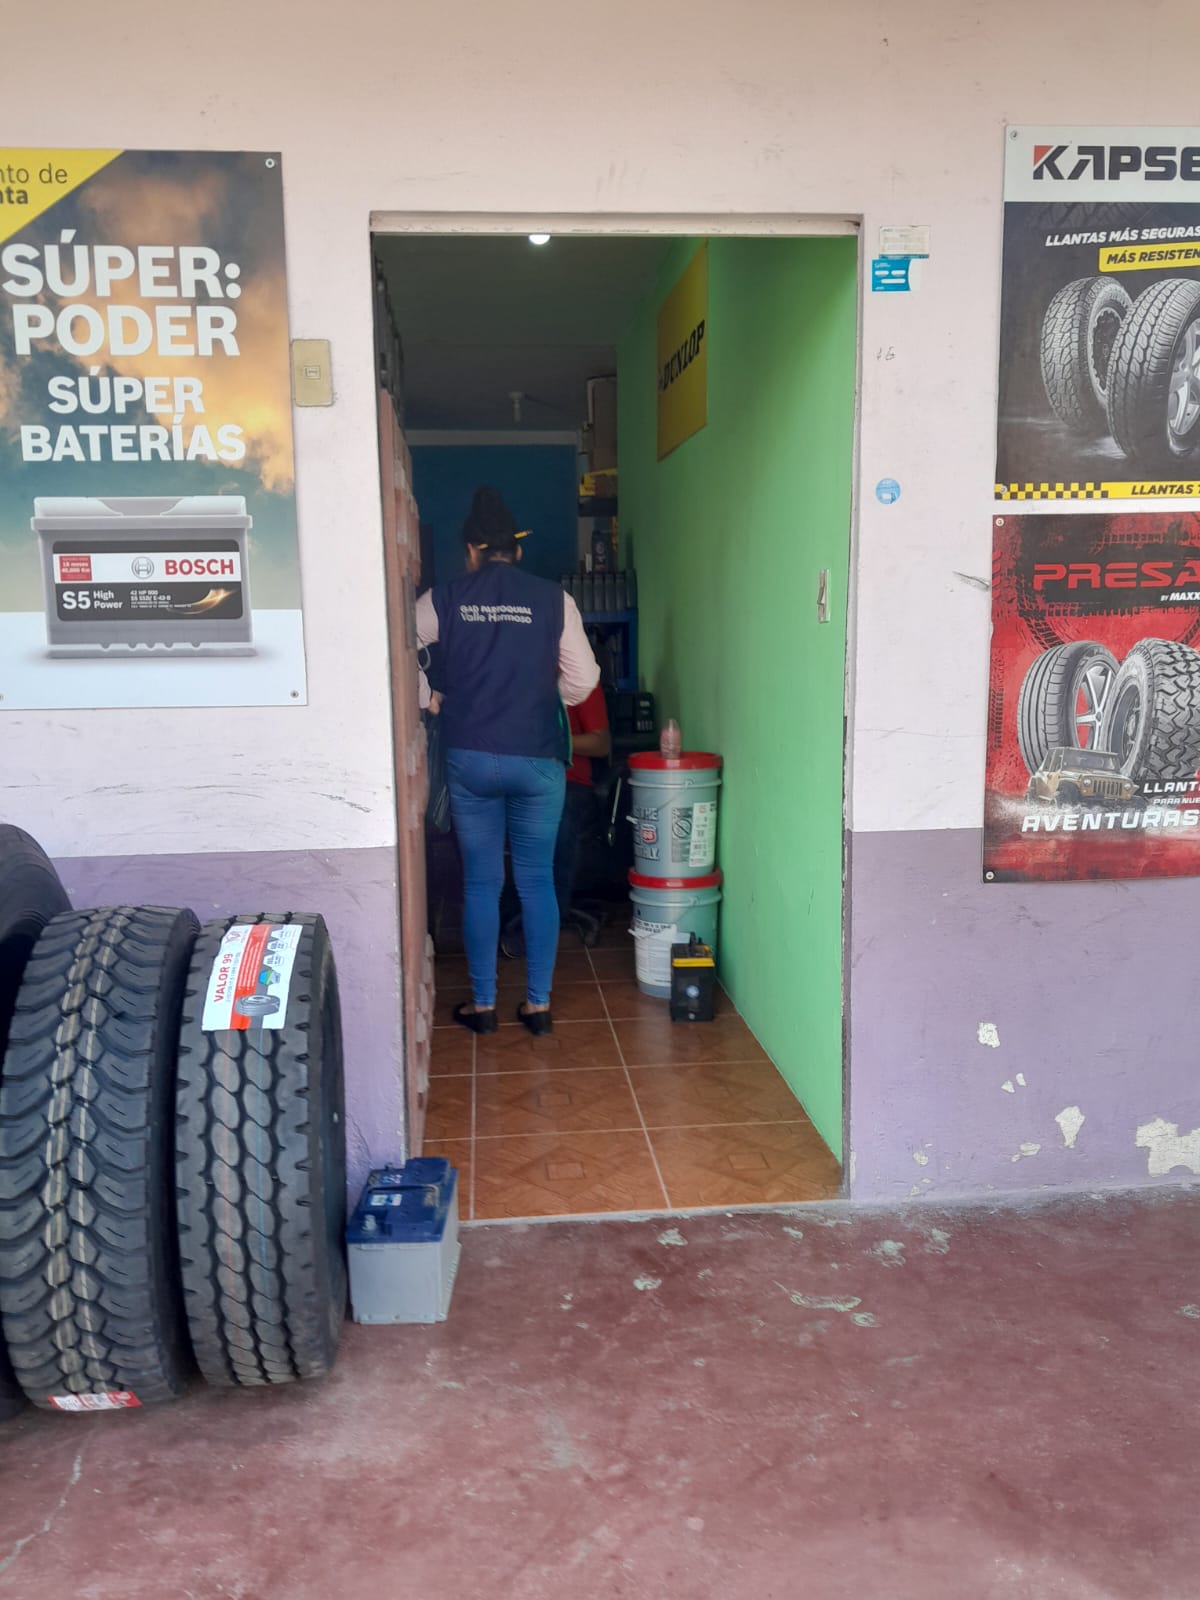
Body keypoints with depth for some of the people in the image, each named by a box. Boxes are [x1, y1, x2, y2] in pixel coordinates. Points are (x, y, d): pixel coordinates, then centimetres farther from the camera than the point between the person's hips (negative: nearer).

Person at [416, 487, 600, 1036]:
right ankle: (539, 1004, 16)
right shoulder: (553, 599, -1)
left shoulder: (443, 599, 1)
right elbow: (583, 679, -3)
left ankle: (483, 1005, 18)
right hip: (537, 759, 0)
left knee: (480, 882, 11)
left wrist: (432, 700, 19)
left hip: (470, 759, 0)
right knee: (537, 881, 10)